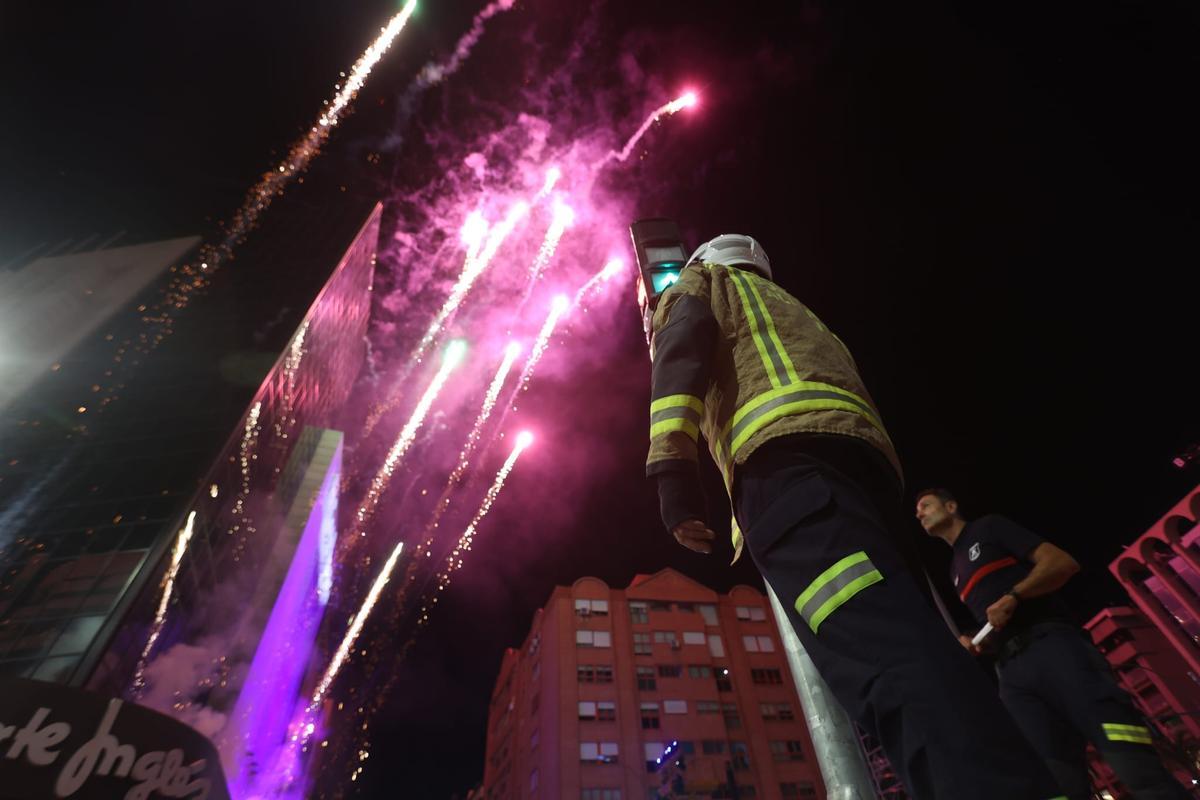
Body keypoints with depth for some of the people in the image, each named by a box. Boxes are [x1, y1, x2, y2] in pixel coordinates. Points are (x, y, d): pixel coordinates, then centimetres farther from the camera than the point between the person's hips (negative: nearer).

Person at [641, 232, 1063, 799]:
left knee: (884, 648, -25)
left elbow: (680, 358, 2)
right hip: (862, 449, 8)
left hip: (784, 449, -8)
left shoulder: (697, 284, 26)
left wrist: (674, 472, -10)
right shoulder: (788, 307, 45)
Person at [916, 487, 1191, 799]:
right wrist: (971, 642, 7)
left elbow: (1063, 562, 0)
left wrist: (1013, 596, -13)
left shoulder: (989, 528, 11)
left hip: (1051, 645, -5)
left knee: (1134, 762, -20)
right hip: (1011, 674, 5)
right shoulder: (955, 573, 28)